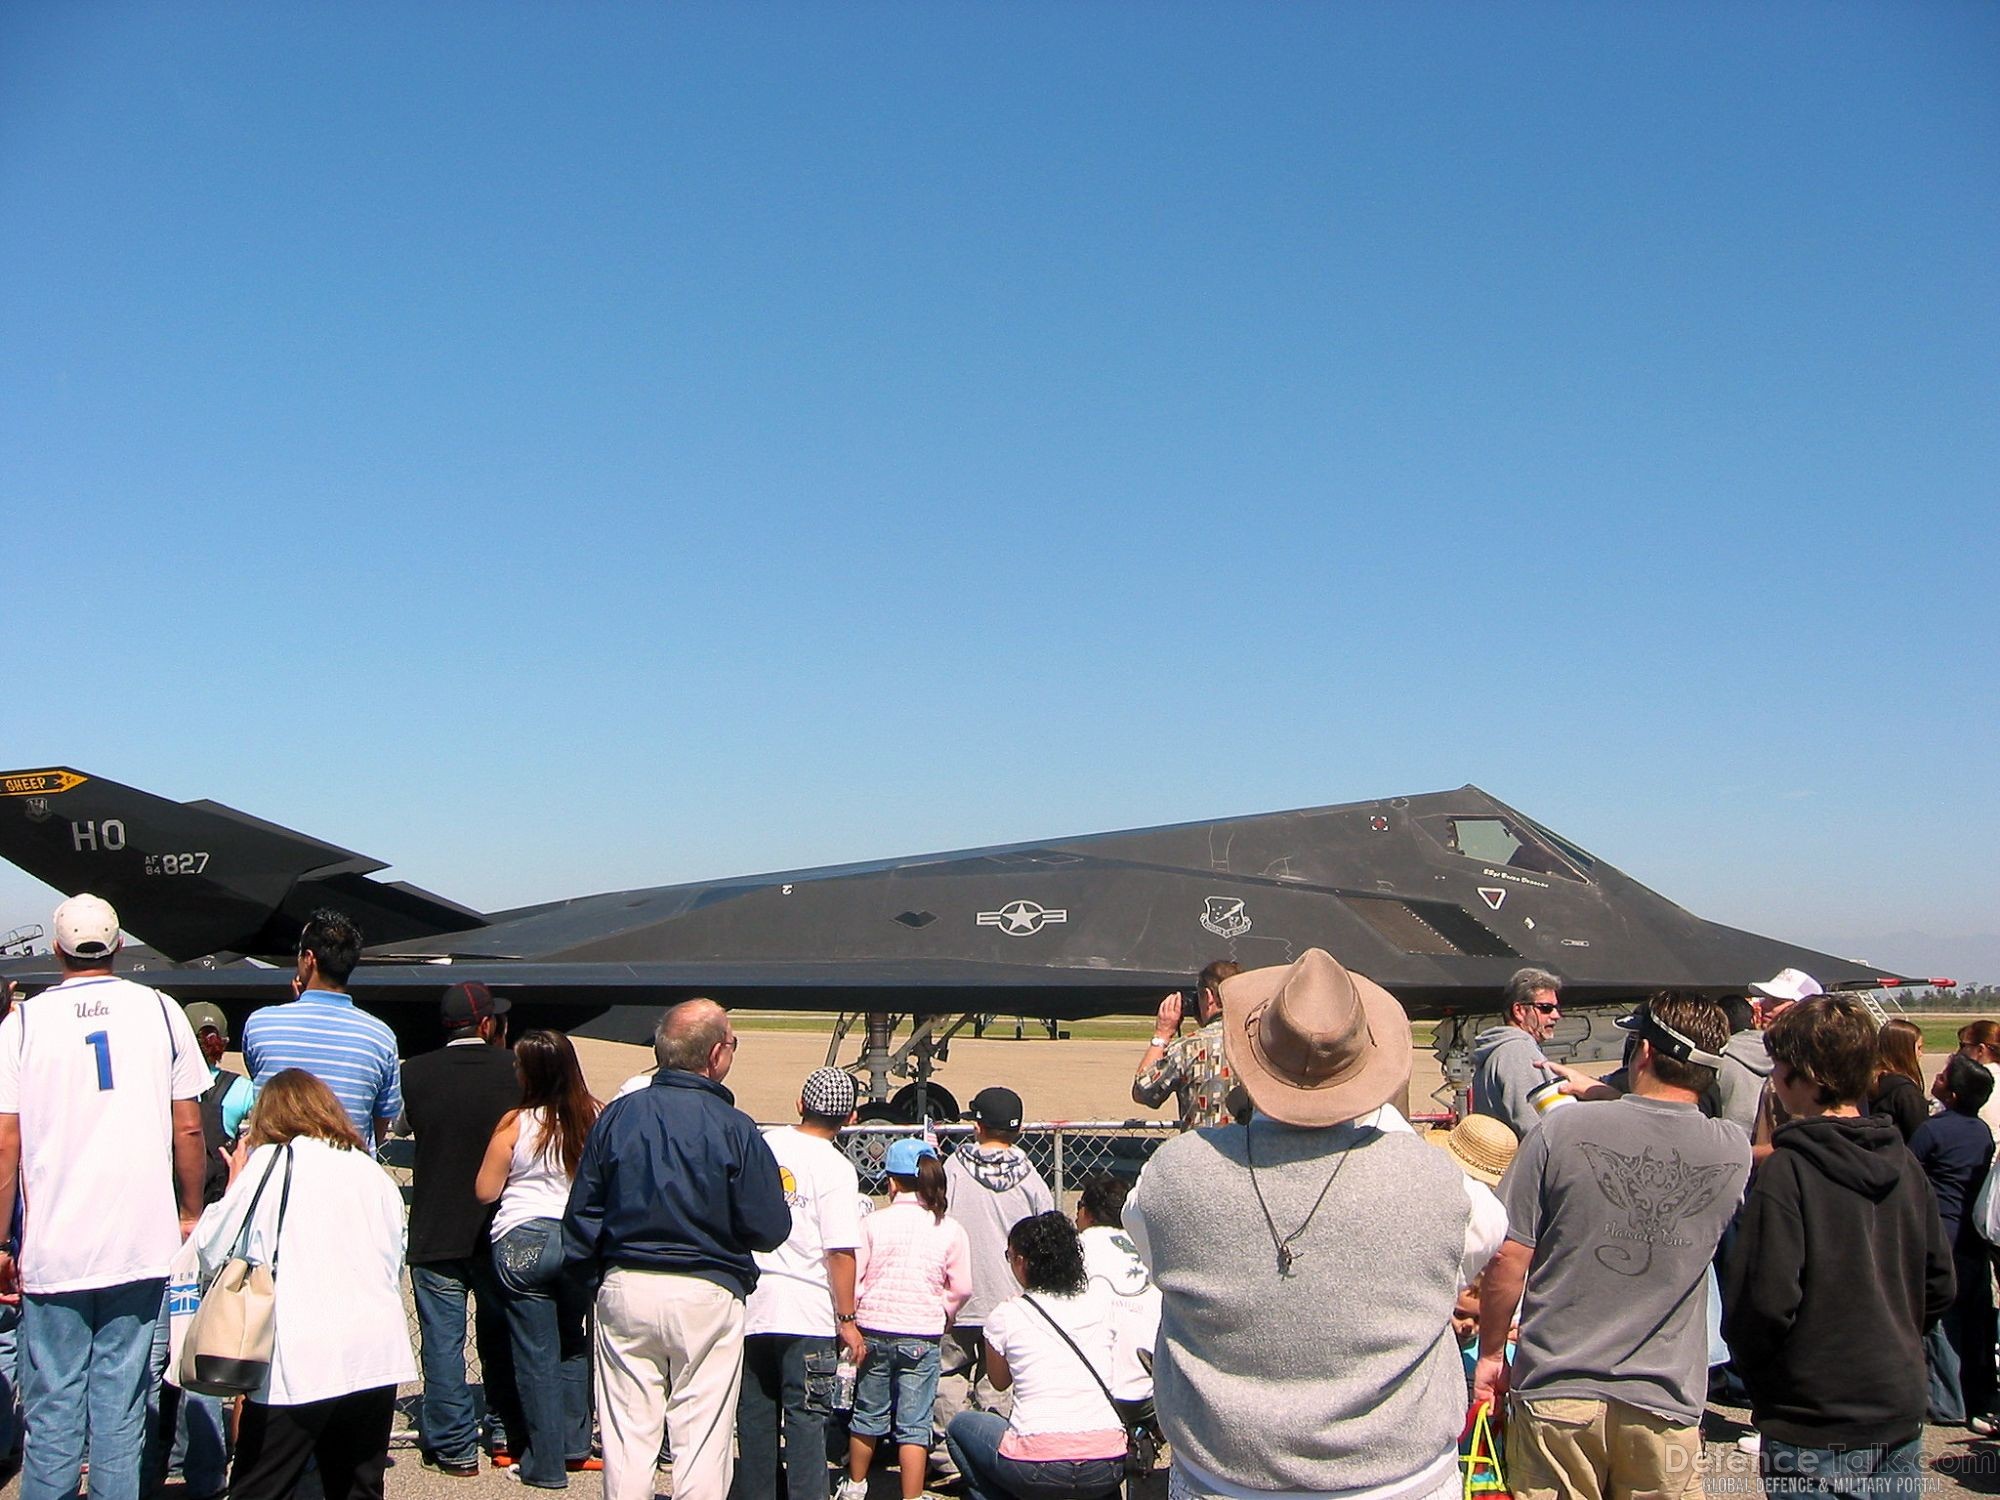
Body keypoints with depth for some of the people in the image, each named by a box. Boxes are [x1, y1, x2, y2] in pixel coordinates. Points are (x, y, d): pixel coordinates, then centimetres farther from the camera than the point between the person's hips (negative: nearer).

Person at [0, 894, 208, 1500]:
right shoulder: (161, 1011, 3)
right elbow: (188, 1128, 4)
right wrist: (190, 1213, 16)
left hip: (53, 1250, -1)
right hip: (142, 1245, 1)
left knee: (51, 1410, 7)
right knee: (121, 1404, 7)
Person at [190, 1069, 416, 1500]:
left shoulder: (268, 1162, 2)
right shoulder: (372, 1170, 15)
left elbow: (212, 1253, 4)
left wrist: (235, 1184, 18)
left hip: (299, 1359, -4)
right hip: (377, 1355, 4)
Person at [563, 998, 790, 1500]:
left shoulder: (616, 1115, -1)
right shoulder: (734, 1129, -11)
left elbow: (581, 1214, 5)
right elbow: (770, 1228, -9)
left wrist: (588, 1273, 18)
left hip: (624, 1289, 3)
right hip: (708, 1295, -3)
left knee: (627, 1434, 11)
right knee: (702, 1438, 6)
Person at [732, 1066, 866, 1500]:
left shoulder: (762, 1145, 5)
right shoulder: (835, 1167, -11)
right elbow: (840, 1252, -15)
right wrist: (848, 1320, -9)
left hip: (750, 1300, 5)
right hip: (806, 1312, -5)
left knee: (754, 1412, 14)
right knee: (805, 1415, 1)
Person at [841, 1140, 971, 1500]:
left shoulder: (874, 1222, -4)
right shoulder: (950, 1229, -3)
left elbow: (852, 1277, -3)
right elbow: (962, 1288, 0)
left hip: (874, 1331, 1)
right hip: (922, 1336, -1)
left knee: (868, 1414, 17)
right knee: (914, 1424, 3)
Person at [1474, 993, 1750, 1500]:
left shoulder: (1564, 1129, -13)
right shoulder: (1734, 1154, -6)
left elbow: (1508, 1258, -10)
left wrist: (1491, 1354, 4)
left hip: (1557, 1395, -1)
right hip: (1664, 1405, 2)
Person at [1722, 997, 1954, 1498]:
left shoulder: (1785, 1174, -19)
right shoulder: (1905, 1164, 2)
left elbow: (1765, 1302, -21)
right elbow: (1938, 1288, 9)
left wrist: (1757, 1379, -4)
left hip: (1817, 1429, -6)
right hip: (1902, 1417, 6)